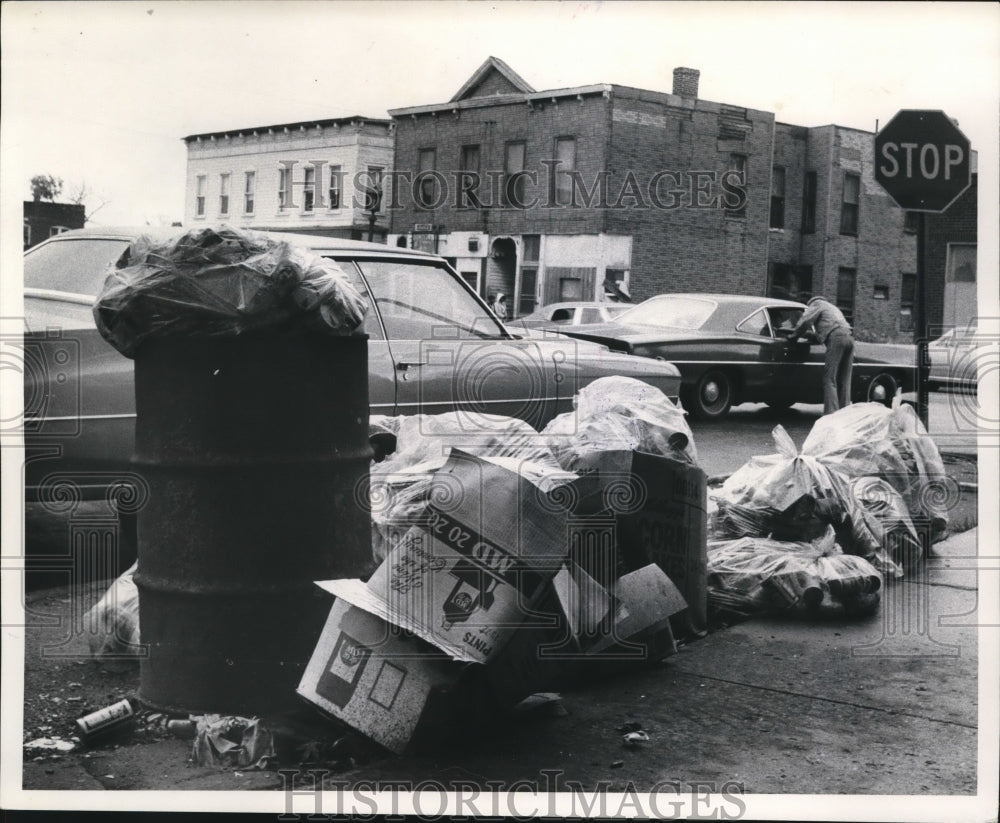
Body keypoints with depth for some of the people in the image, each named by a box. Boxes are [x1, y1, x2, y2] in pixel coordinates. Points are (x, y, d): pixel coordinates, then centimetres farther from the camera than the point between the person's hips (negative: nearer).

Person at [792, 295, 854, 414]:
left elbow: (805, 321, 0)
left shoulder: (816, 304, 14)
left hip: (836, 337, -8)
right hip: (849, 337, 8)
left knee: (830, 379, -11)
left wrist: (794, 337, 10)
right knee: (844, 381, 7)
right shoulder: (832, 307, 38)